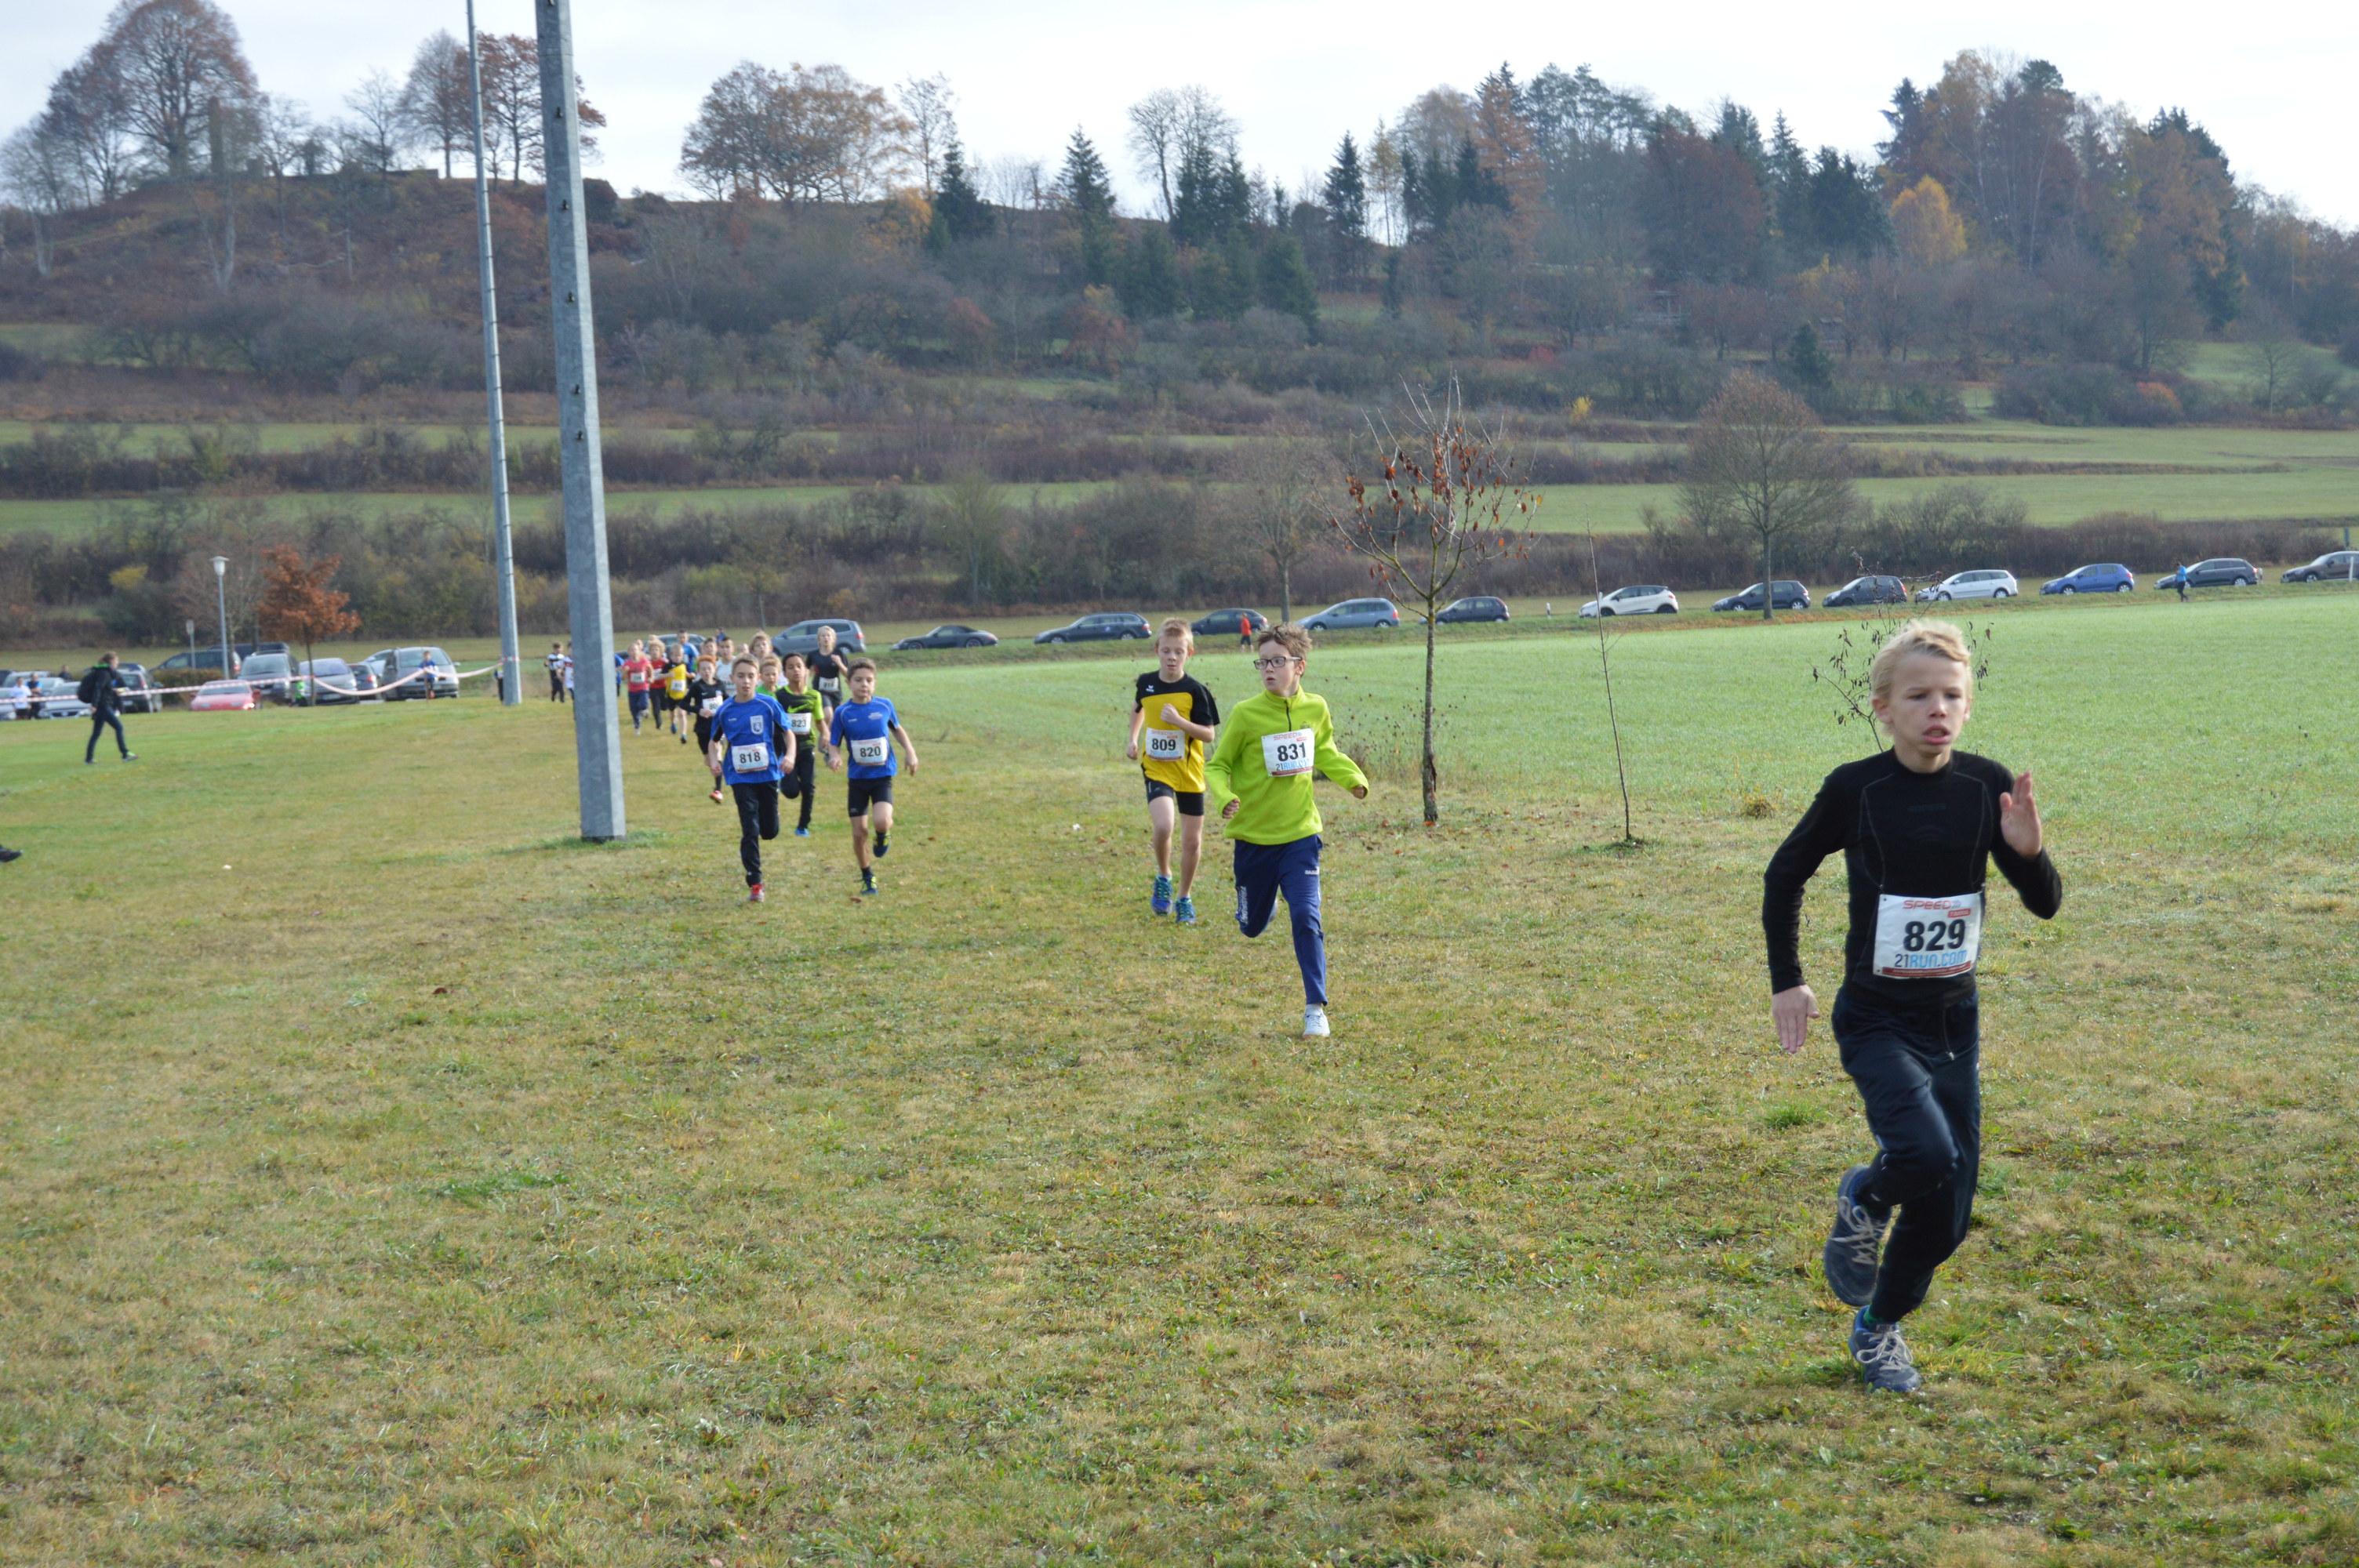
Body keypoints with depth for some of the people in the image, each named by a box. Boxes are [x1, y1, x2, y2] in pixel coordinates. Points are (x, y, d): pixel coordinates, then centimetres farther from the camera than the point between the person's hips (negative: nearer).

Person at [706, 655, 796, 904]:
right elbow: (715, 741, 14)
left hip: (768, 774, 0)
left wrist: (790, 756, -14)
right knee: (750, 830, -9)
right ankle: (754, 885, -4)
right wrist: (714, 760, -6)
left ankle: (748, 843, 42)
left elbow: (788, 733, 4)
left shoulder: (768, 705, -4)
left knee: (770, 831, 5)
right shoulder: (725, 711, 0)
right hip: (741, 777, 0)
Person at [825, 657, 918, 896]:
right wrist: (835, 757, -23)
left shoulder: (884, 706, -3)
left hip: (882, 776, -1)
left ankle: (883, 835, 14)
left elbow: (897, 729, 15)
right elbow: (834, 744, -1)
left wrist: (911, 752, 7)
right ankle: (868, 878, 24)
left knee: (881, 821, -24)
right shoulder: (843, 713, -6)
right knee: (859, 833, 3)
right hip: (857, 779, 1)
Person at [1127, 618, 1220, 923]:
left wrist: (1178, 721, -25)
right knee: (1162, 826, -23)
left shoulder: (1195, 690, -11)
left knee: (1192, 840, 7)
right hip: (1156, 769, 0)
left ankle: (1185, 897, 28)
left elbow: (1210, 735, -13)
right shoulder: (1146, 683, -3)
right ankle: (1163, 878, 4)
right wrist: (1133, 739, 12)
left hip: (1189, 771, 0)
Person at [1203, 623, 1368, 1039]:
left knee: (1306, 917, -16)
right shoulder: (1246, 714, -13)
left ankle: (1315, 1008, -6)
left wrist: (1353, 778, 1)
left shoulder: (1316, 709, -3)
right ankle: (1263, 907, 54)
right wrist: (1223, 796, -26)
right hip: (1253, 837, 0)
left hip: (1299, 834, 0)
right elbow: (1218, 766, -5)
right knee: (1252, 927, 15)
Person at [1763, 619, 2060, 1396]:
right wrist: (1786, 981, 0)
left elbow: (2045, 904, -2)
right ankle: (1863, 1199, 6)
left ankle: (1879, 1327, 33)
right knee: (1926, 1154, -29)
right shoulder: (1856, 789, -12)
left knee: (1948, 1213, 8)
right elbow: (1785, 875, 3)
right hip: (1876, 1020, -4)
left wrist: (2028, 850, -22)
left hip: (1954, 1018, 4)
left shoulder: (1987, 786, -5)